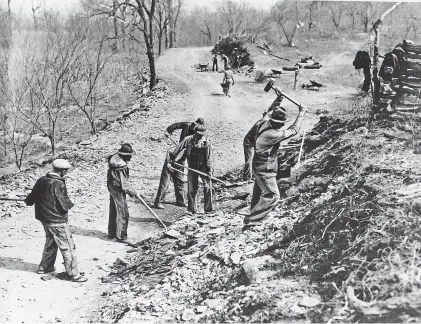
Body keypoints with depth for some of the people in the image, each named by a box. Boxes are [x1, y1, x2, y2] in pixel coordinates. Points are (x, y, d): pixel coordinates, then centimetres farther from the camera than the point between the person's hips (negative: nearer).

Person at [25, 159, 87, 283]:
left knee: (50, 243, 27)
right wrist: (70, 203, 0)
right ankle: (73, 274, 7)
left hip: (44, 219, 8)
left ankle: (44, 267, 40)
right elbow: (65, 205, -22)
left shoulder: (41, 180, 1)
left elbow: (32, 196, 13)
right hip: (57, 221, -8)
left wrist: (28, 201, 35)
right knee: (68, 247, 1)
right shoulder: (58, 184, -23)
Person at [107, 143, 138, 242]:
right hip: (118, 190, -10)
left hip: (112, 188, 10)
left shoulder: (115, 158, 2)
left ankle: (111, 233, 33)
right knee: (122, 214, 0)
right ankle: (121, 236, 8)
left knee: (113, 212, 20)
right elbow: (124, 184, -23)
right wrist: (133, 193, -12)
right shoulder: (121, 166, -27)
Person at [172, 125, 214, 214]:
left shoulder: (207, 143, -9)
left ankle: (208, 209, 0)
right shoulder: (188, 140, -10)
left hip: (203, 167, -1)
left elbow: (210, 158, -8)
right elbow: (178, 150, -2)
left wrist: (210, 169, -16)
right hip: (192, 167, 1)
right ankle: (192, 209, 18)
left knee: (208, 187, -10)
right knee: (192, 189, 5)